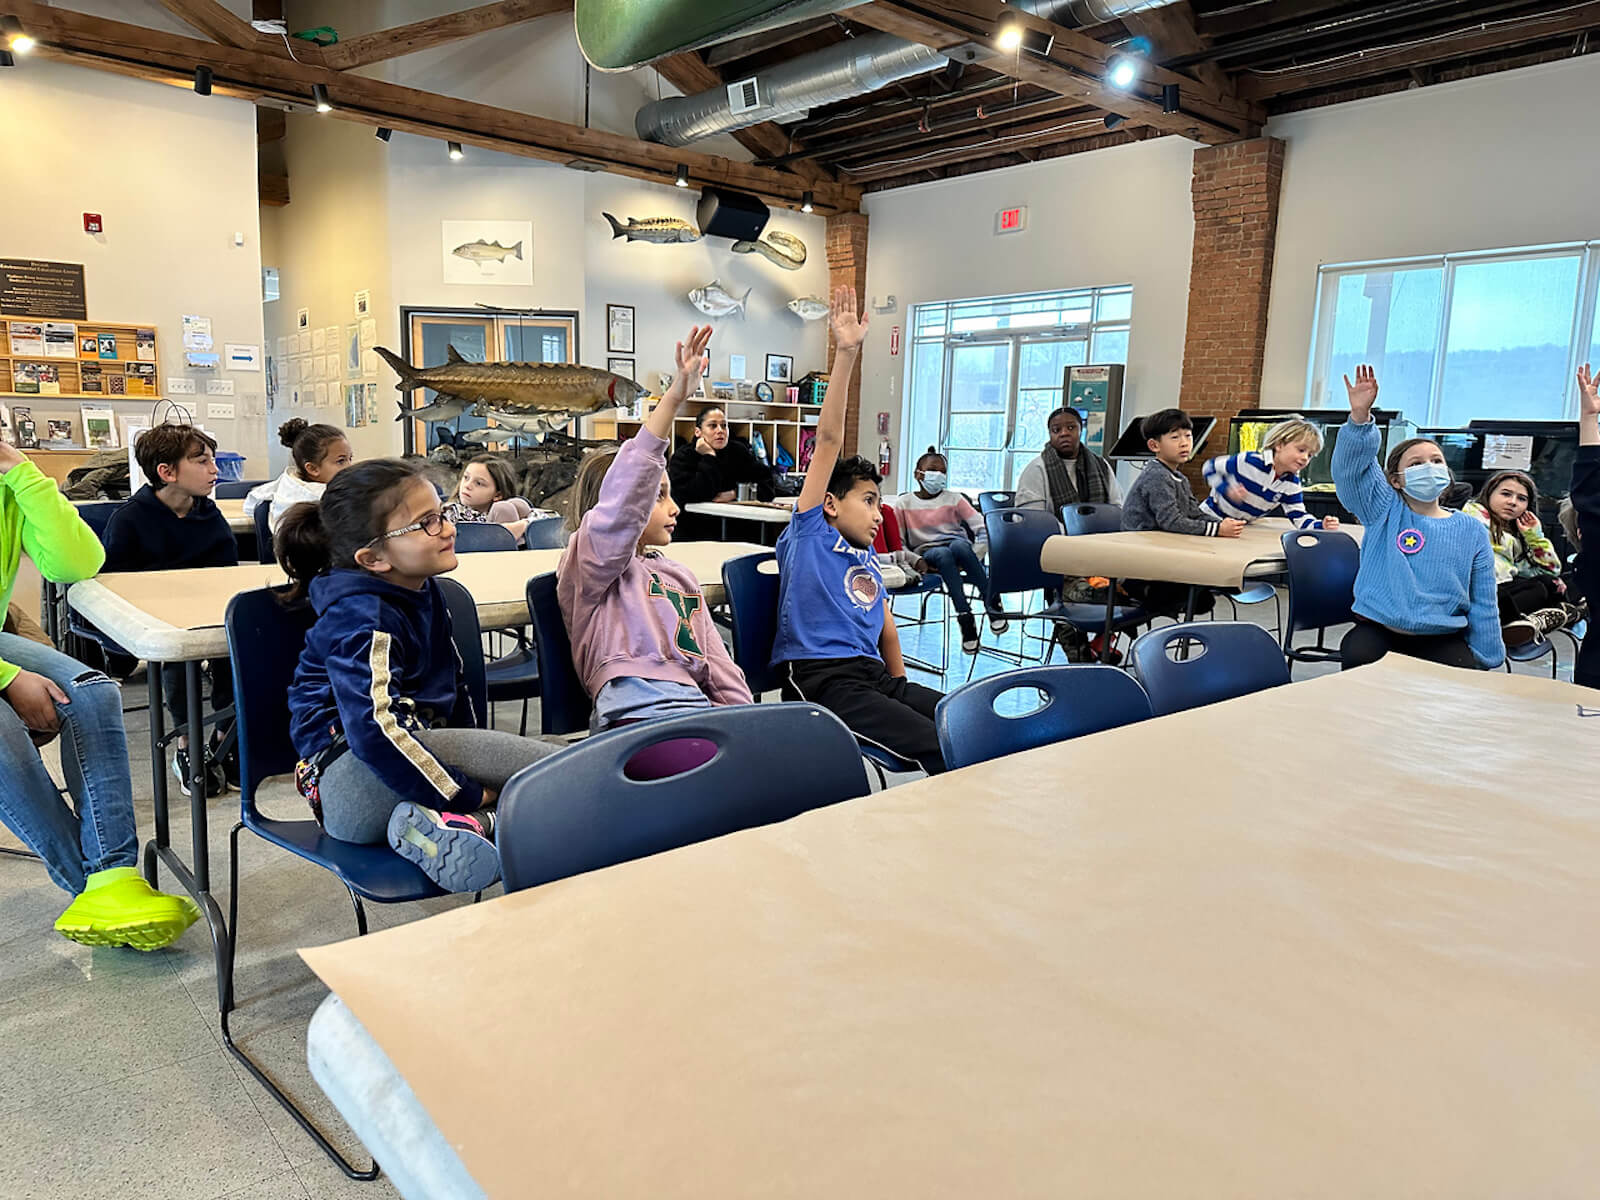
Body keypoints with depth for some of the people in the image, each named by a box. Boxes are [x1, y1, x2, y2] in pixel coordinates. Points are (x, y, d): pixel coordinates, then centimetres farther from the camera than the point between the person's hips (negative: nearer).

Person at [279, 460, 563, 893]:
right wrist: (468, 797, -25)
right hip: (348, 784, -10)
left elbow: (455, 687, 21)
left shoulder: (425, 593, 11)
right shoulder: (361, 620, -17)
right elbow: (376, 731, -29)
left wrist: (480, 763, 9)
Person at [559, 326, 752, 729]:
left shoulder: (679, 575, 32)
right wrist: (674, 397, -17)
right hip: (637, 721, -6)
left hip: (698, 715, 7)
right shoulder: (590, 564, 11)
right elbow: (623, 501, -10)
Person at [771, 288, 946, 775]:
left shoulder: (869, 557, 24)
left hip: (873, 675, 7)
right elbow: (828, 441, -1)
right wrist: (845, 356, -5)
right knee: (939, 747, -27)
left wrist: (900, 688, 19)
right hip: (821, 677, -7)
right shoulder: (809, 533, 5)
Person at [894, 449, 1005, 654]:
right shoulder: (904, 503, 6)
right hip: (926, 553, -1)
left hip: (958, 544, 1)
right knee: (943, 555, -37)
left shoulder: (954, 499, 8)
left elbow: (983, 529, 1)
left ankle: (991, 601, -30)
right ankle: (964, 616, -41)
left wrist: (973, 558, -14)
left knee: (959, 545, -36)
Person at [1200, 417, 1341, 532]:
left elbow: (1299, 517, -6)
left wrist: (1321, 525, -26)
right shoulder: (1249, 461, -23)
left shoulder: (1292, 484, -6)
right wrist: (1226, 489, -26)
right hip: (1211, 518, -5)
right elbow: (1209, 468, -12)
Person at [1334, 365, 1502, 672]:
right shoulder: (1384, 511, 5)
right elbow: (1350, 466, -12)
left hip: (1442, 638, 2)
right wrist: (1360, 416, -27)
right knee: (1357, 656, -32)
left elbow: (1483, 603, 12)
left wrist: (1485, 662, 8)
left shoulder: (1471, 531, 10)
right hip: (1377, 631, -1)